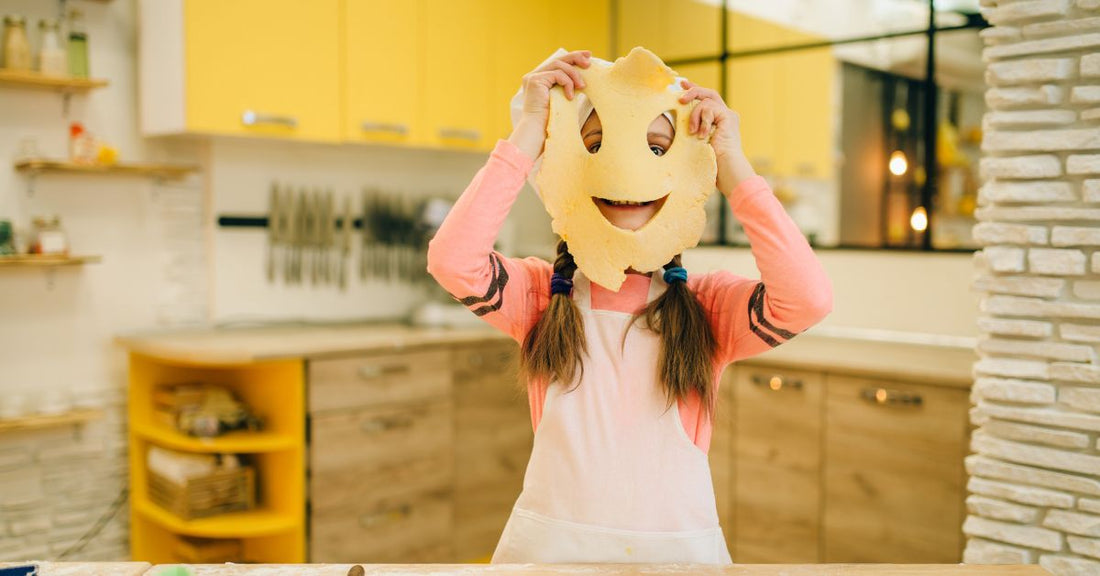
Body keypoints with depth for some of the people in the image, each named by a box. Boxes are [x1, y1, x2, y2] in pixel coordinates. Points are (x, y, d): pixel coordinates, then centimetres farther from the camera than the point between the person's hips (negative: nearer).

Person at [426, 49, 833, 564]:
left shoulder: (709, 305, 0)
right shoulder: (542, 291, 1)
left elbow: (807, 298, -19)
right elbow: (453, 261, -17)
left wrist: (729, 160, -11)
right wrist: (531, 129, -12)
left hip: (680, 545, 1)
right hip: (548, 544, 0)